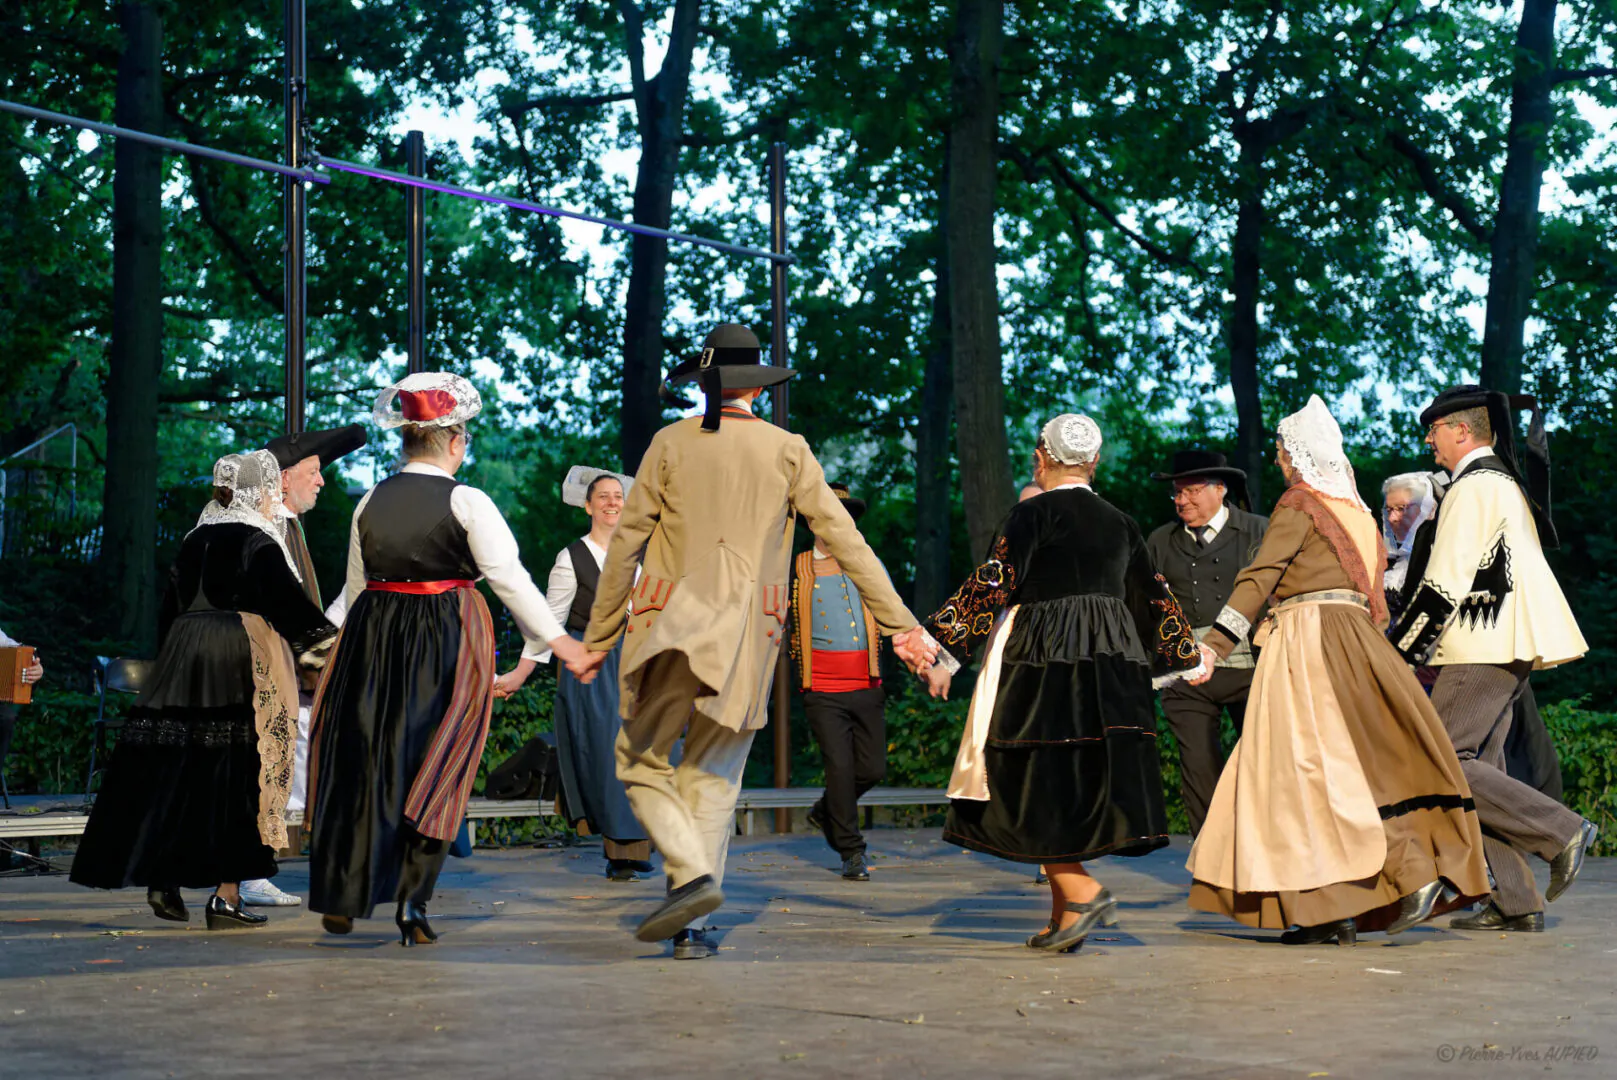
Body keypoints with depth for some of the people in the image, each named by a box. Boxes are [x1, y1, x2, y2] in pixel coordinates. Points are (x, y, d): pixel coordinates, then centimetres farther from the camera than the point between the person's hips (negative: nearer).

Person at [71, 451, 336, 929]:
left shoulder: (196, 539, 14)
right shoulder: (257, 541, -6)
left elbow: (171, 606, 19)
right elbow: (285, 597, -15)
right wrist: (324, 642, -11)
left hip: (183, 660, 6)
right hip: (242, 665, -6)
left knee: (176, 770, 9)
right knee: (235, 776, -4)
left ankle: (163, 878, 6)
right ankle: (226, 896, -5)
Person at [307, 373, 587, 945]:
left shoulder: (371, 501, 6)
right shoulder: (467, 502, -7)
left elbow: (356, 584, 13)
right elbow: (508, 577, -10)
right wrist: (554, 638, -5)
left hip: (372, 639, 4)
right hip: (447, 642, -4)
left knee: (362, 764, 12)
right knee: (437, 771, 4)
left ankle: (340, 898, 15)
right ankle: (412, 899, -1)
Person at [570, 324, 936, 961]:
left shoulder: (670, 444, 3)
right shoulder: (787, 451, 5)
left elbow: (626, 543, 3)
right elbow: (844, 539, 2)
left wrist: (599, 636, 9)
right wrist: (899, 624, 5)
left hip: (670, 621, -1)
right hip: (749, 628, 2)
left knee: (642, 761, 10)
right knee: (714, 777, 9)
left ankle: (693, 873, -13)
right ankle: (692, 928, 7)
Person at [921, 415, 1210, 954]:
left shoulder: (1033, 514, -4)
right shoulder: (1120, 523, 14)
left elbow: (992, 584, -11)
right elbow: (1153, 598, 21)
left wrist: (947, 652, -10)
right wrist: (1189, 657, 35)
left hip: (1044, 661, -6)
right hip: (1113, 665, 6)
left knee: (1032, 783, -1)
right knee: (1079, 787, 10)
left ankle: (1082, 891, -14)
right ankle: (1066, 915, 11)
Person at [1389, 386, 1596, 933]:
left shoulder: (1473, 487, -11)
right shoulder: (1508, 482, 20)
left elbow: (1446, 583, -16)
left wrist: (1400, 651, -13)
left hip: (1482, 649, -10)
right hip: (1509, 644, 10)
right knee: (1477, 766, 9)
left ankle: (1560, 831, -10)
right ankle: (1516, 902, 6)